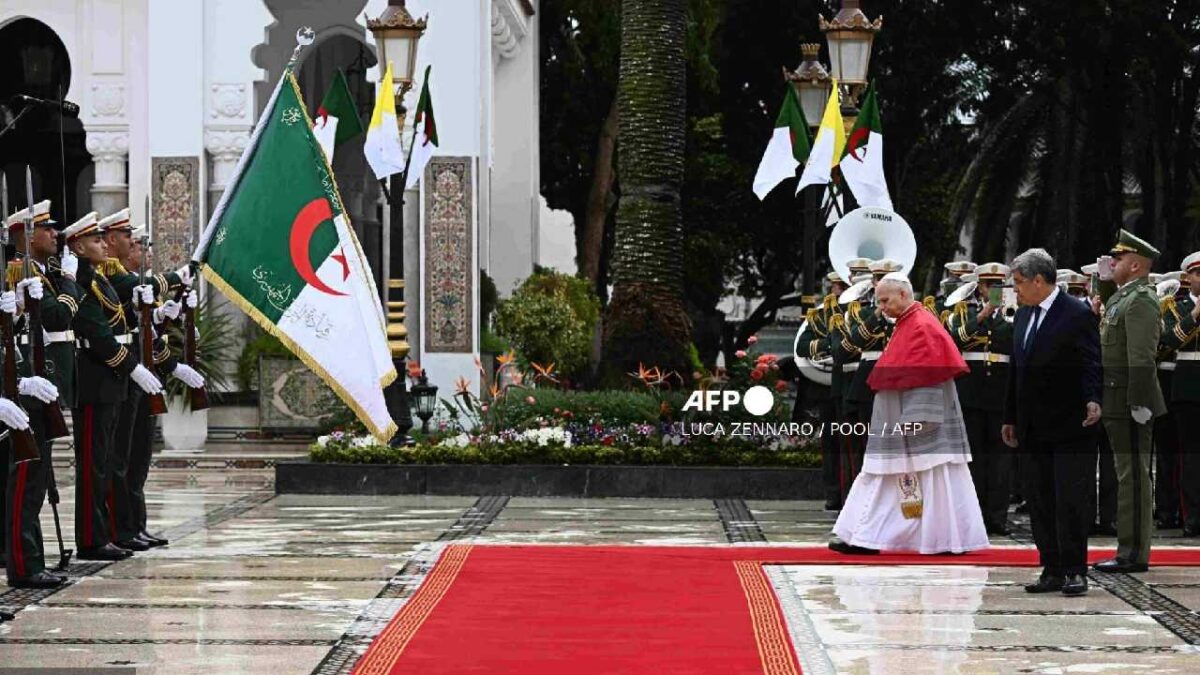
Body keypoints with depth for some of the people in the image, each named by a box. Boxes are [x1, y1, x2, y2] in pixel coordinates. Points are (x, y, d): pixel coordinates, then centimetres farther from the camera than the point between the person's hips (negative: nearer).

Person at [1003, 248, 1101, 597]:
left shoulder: (1078, 315, -9)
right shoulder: (1023, 316, 14)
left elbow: (1091, 364, -13)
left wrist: (1093, 400, -29)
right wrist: (1010, 418, 18)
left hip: (1069, 428, -7)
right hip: (1033, 430, 7)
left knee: (1070, 501, -5)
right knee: (1039, 503, 7)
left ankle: (1075, 571, 1)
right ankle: (1052, 571, 12)